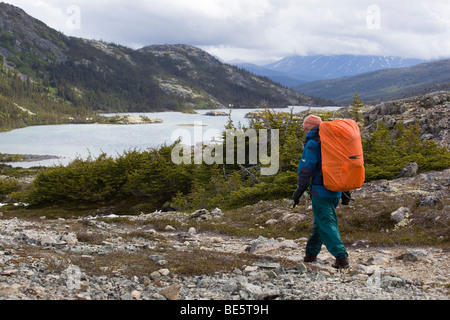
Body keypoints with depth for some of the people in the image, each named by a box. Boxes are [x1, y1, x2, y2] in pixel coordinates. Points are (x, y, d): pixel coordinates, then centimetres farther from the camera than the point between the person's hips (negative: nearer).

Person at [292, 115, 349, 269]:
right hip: (335, 191, 8)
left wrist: (300, 190, -4)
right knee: (320, 222, 18)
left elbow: (306, 169, -12)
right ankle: (311, 253, 27)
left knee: (327, 224, -8)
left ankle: (341, 256, -18)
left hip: (320, 190, -8)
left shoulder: (312, 144, -8)